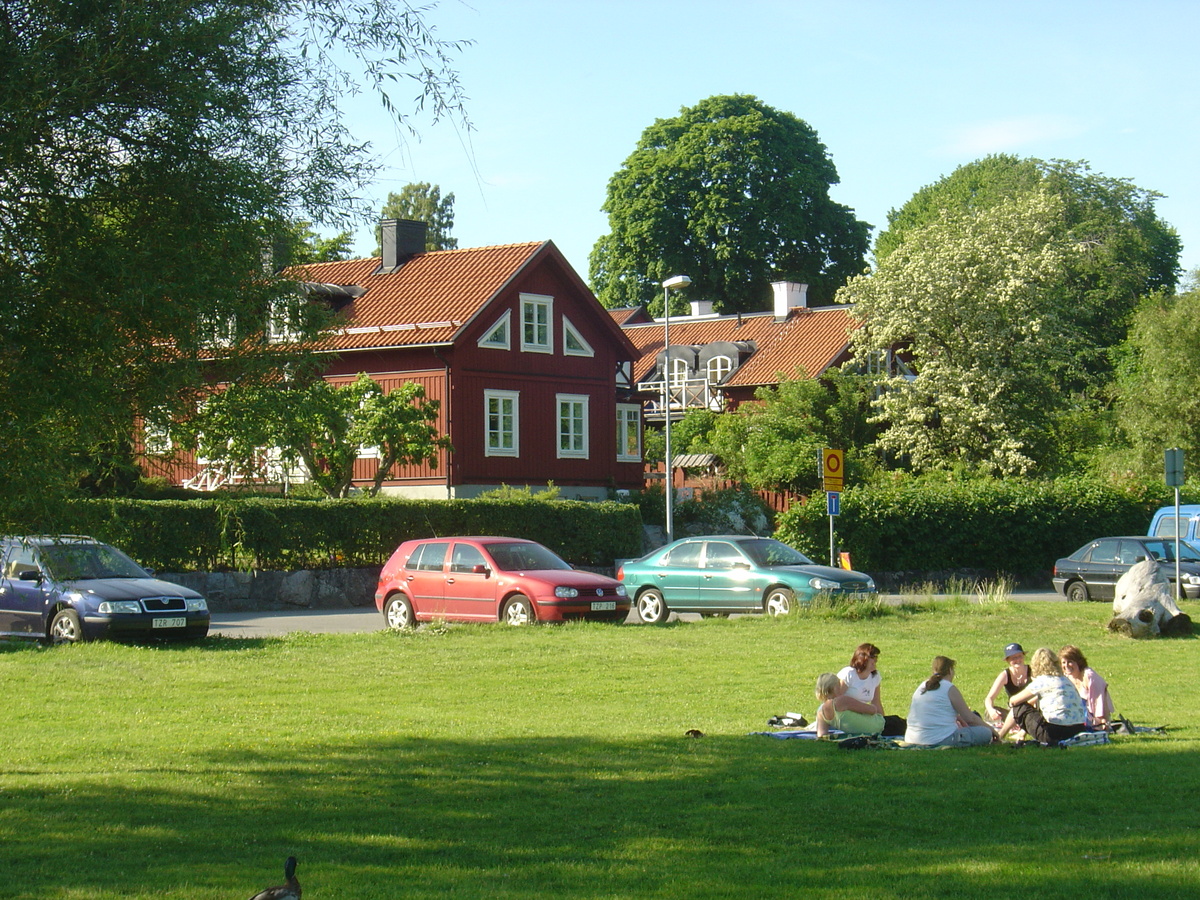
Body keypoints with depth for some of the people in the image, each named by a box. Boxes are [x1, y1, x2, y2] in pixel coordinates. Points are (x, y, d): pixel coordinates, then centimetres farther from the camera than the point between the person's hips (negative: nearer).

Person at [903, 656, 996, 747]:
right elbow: (970, 718, -2)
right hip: (941, 740, -8)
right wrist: (991, 729, 13)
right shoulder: (949, 689, -6)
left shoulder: (922, 686, 15)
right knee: (986, 733, -1)